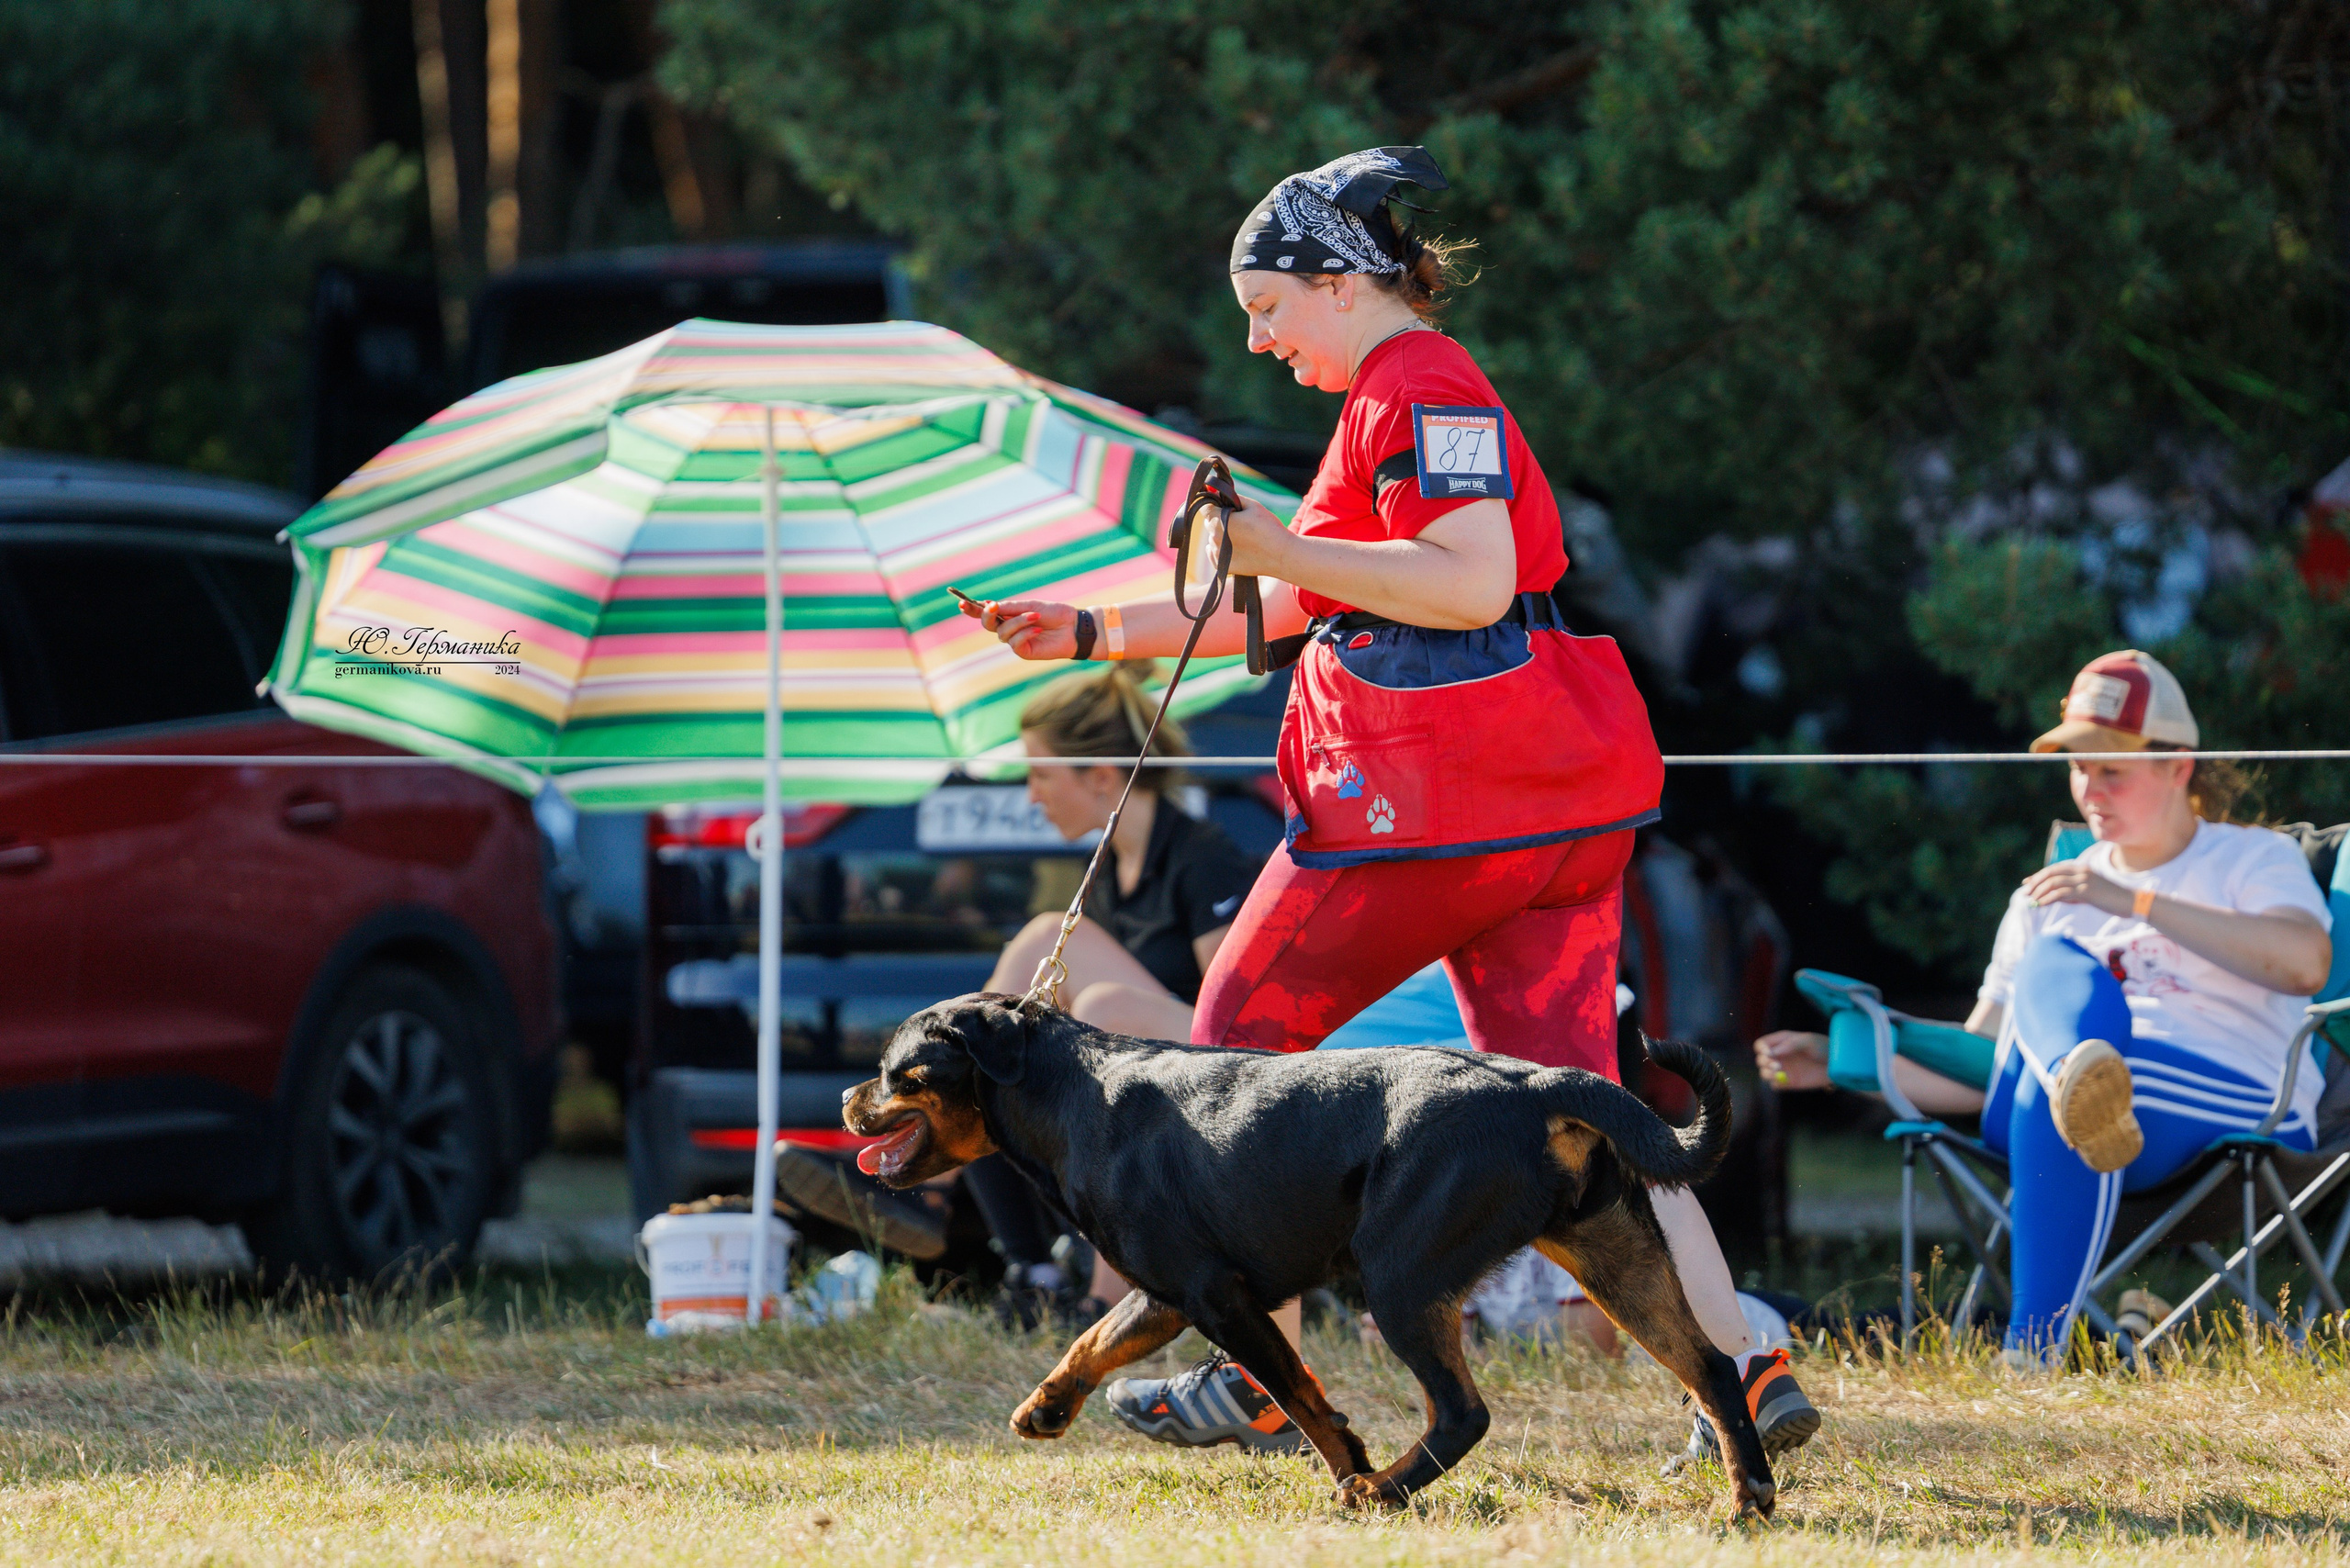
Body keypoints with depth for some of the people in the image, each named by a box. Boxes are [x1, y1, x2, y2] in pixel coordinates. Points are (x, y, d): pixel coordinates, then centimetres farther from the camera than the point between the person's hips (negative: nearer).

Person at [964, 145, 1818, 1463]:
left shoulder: (1420, 389, -8)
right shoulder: (1402, 394, 25)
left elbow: (1472, 581, -22)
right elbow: (1291, 607, 31)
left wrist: (1282, 551, -19)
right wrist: (1095, 632, 30)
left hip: (1435, 802, -10)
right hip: (1565, 807, 10)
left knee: (1242, 1037, 6)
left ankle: (1256, 1384, 9)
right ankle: (1745, 1369, -9)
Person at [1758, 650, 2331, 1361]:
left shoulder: (2255, 859, 16)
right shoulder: (2047, 898, 29)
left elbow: (2306, 963, -9)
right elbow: (1976, 1075, 24)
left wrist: (2135, 902, -11)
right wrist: (1840, 1063, 8)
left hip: (2237, 1107, -3)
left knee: (2050, 1085, -37)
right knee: (2057, 969, -30)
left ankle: (2031, 1354, -52)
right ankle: (2081, 1090, -67)